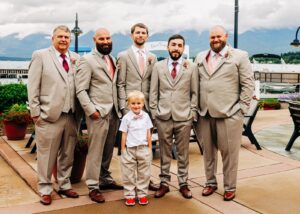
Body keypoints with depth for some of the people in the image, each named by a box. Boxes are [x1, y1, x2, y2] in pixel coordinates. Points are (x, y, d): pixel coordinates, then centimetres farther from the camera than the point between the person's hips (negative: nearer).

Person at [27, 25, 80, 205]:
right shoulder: (40, 55, 0)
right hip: (49, 115, -4)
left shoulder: (76, 58, 11)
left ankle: (64, 185, 29)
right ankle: (45, 190, 19)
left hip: (72, 116, 4)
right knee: (47, 155, 5)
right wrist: (35, 112, -7)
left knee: (67, 154, 14)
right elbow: (33, 86, -3)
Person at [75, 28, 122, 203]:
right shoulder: (87, 60, -5)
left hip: (114, 112, 6)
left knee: (108, 150, 13)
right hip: (98, 113, -6)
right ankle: (93, 186, 9)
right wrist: (91, 110, -16)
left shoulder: (113, 59, 15)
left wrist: (120, 107, 7)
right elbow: (81, 90, -10)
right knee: (95, 151, 0)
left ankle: (105, 179, 26)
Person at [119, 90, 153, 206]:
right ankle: (129, 195, 15)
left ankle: (142, 194, 19)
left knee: (143, 174, 9)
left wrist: (150, 148, 7)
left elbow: (148, 133, 7)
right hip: (130, 149, -2)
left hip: (143, 149, 2)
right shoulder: (126, 118, -6)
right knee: (129, 174, 6)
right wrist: (123, 150, -1)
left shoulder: (146, 116, 1)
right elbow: (124, 135, -2)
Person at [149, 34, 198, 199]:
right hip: (163, 117, 1)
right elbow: (153, 92, 7)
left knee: (183, 153, 7)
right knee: (164, 152, 8)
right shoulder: (158, 66, 7)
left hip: (184, 117, 0)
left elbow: (195, 93, 6)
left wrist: (192, 113, 0)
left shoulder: (191, 67, 5)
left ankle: (183, 183, 18)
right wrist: (154, 112, 1)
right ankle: (164, 183, 18)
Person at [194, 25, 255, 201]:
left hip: (229, 114, -4)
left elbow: (248, 84, -2)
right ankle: (211, 183, 28)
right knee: (208, 151, 13)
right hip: (205, 114, 4)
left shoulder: (240, 56, 1)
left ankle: (230, 187, 18)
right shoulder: (200, 58, 14)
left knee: (229, 153, 3)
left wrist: (241, 109, -7)